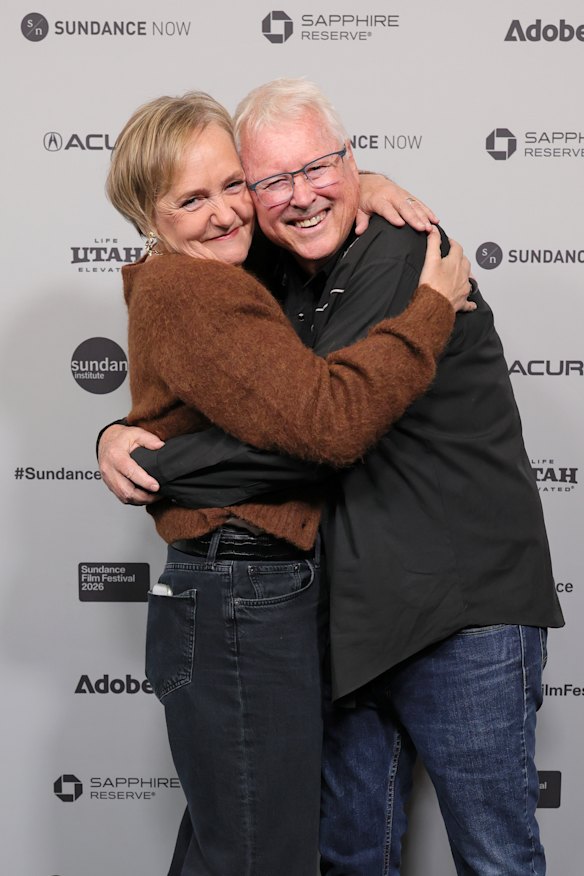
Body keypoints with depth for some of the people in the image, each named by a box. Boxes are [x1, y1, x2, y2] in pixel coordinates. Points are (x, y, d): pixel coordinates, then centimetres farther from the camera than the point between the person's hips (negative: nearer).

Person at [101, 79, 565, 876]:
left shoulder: (408, 256, -16)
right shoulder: (284, 280, 9)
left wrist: (142, 451, -14)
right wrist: (123, 436, -4)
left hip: (467, 616, -7)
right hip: (351, 619, 7)